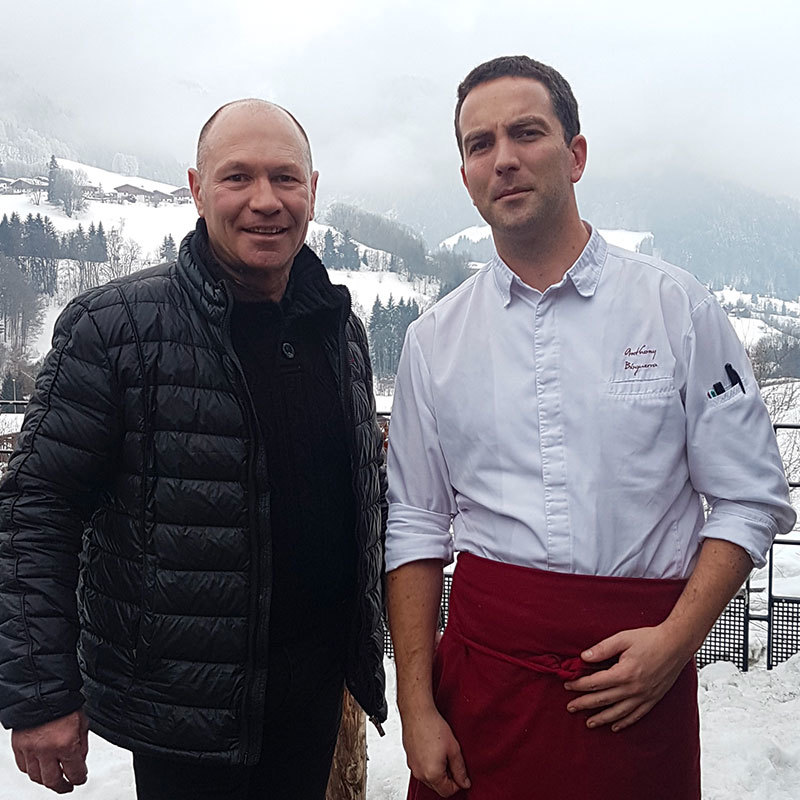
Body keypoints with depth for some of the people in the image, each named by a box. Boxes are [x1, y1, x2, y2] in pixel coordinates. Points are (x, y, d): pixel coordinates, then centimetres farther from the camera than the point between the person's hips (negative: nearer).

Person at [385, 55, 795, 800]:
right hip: (483, 668, 2)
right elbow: (415, 528, 4)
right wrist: (417, 707, -1)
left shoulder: (677, 306, -2)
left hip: (640, 681, -1)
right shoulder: (434, 340, 3)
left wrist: (675, 641, -12)